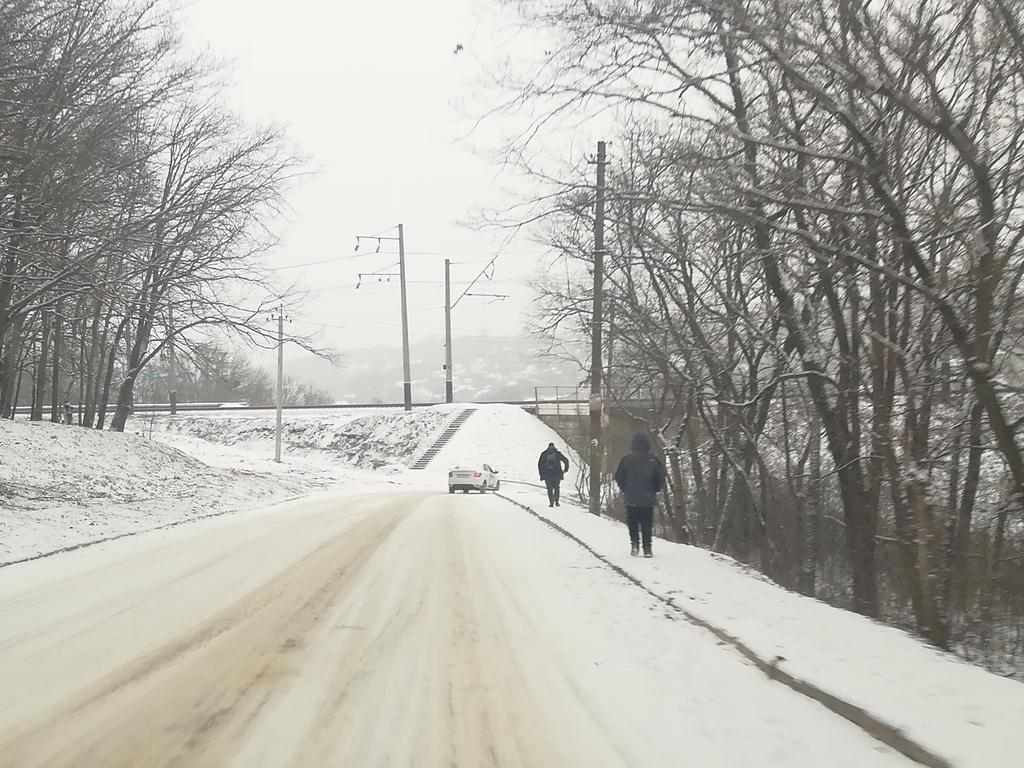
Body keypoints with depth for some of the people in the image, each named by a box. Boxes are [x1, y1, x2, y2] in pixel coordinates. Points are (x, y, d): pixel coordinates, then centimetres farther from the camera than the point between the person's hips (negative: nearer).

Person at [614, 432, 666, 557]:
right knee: (647, 525, 8)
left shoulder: (627, 459, -7)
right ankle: (647, 548, 3)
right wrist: (654, 490, 16)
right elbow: (661, 478, 0)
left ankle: (634, 544, -3)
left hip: (631, 499, -1)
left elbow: (618, 477, -1)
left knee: (633, 524, 11)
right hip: (648, 499, 1)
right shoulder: (653, 460, -5)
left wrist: (625, 490, 14)